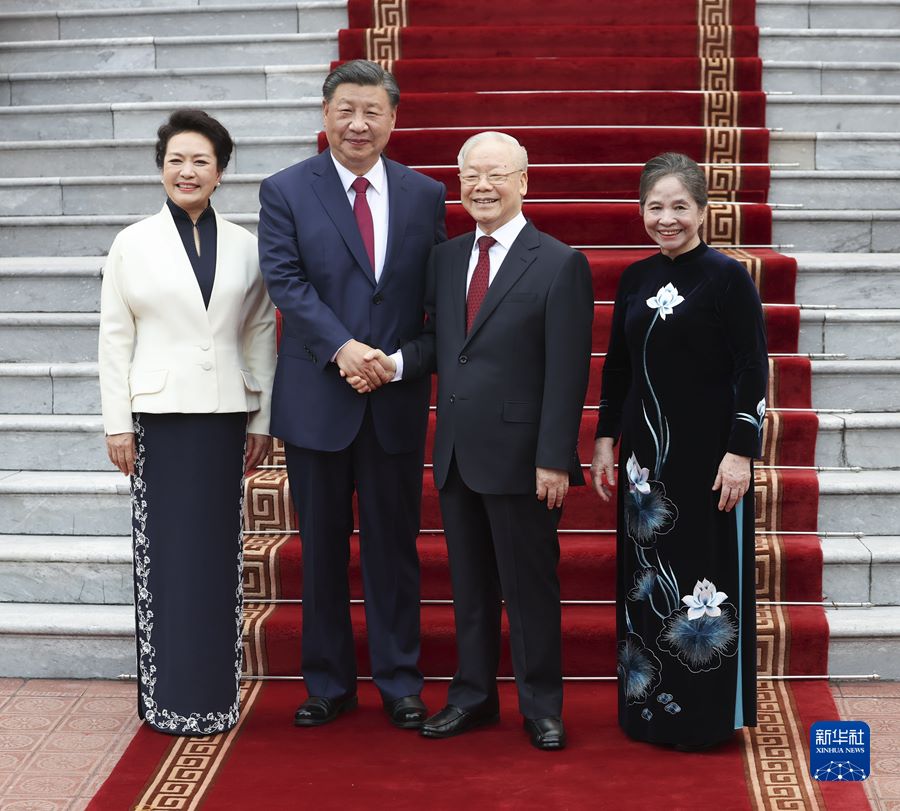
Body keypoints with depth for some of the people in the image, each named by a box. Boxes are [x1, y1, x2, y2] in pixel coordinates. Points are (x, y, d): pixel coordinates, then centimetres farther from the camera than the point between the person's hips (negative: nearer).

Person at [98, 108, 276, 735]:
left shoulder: (245, 247, 8)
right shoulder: (132, 244, 4)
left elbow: (261, 334, 9)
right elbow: (115, 338, 2)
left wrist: (263, 419, 5)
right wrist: (117, 422, -3)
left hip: (225, 415, 2)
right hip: (158, 414, -1)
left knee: (220, 552, 4)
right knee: (163, 554, 1)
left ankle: (215, 693, 14)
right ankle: (168, 695, 10)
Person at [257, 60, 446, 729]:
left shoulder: (426, 196, 6)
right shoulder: (286, 191, 0)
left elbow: (439, 295, 7)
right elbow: (285, 280, -9)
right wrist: (342, 347, -19)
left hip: (397, 399, 1)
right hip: (318, 397, -1)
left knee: (394, 544, 8)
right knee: (322, 547, 9)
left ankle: (400, 683, 20)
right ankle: (328, 684, 22)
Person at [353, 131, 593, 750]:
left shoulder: (559, 264, -7)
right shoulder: (446, 257, 11)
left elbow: (567, 373, -11)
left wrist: (554, 460, -16)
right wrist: (398, 363, -6)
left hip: (519, 457, -6)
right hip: (456, 453, 6)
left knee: (530, 585, 5)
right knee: (469, 583, 15)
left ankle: (542, 706, 19)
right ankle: (474, 695, 28)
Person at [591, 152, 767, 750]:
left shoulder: (728, 277, -8)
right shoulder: (636, 279, 9)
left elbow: (753, 373, -10)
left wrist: (740, 452, -15)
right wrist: (606, 440, 10)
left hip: (708, 453, -6)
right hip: (645, 452, 6)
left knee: (707, 576, 1)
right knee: (647, 582, 11)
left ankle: (709, 714, 14)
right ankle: (649, 708, 22)